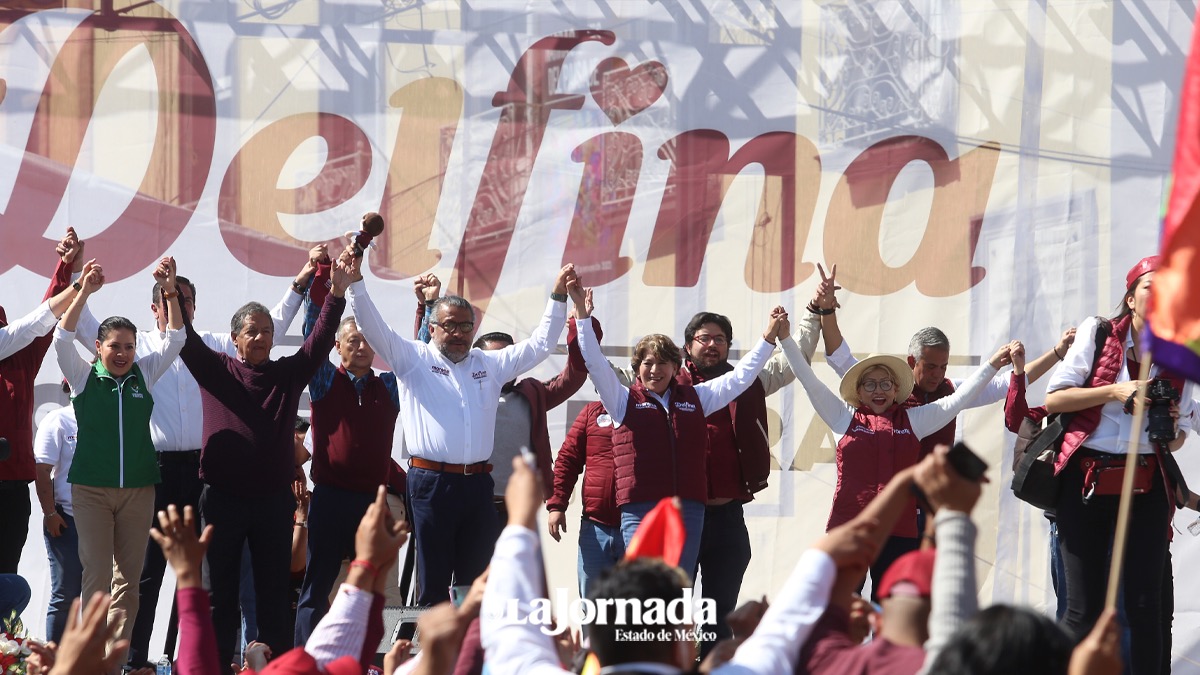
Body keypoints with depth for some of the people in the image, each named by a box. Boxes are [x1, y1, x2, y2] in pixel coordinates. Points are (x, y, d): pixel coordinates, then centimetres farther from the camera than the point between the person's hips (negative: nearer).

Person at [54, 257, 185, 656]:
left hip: (138, 488, 3)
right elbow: (63, 337, -12)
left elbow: (174, 339, 1)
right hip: (91, 488, -3)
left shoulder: (144, 375, 8)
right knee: (96, 574, -6)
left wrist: (170, 293, -13)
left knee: (129, 577, 3)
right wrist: (85, 292, -24)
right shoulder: (84, 377, 2)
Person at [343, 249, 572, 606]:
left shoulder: (489, 364, 17)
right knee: (433, 581, -1)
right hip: (431, 482, -4)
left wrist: (558, 296, 14)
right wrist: (356, 282, -16)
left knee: (476, 584, 4)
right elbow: (375, 329, -4)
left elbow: (540, 345, 21)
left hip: (478, 483, 4)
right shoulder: (414, 360, 7)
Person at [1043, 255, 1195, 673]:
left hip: (1147, 487, 2)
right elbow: (1054, 399, -2)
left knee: (1145, 605, -3)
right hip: (1085, 480, -2)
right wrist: (1114, 391, -12)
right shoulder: (1097, 333, 3)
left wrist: (1173, 429, -4)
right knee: (1085, 607, -5)